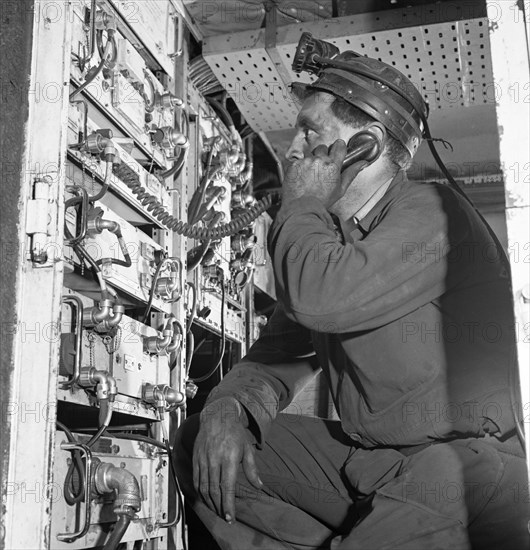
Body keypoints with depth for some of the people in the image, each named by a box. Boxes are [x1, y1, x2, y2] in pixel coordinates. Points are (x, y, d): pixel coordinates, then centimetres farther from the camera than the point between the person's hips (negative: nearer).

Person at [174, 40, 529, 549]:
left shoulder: (427, 212, -14)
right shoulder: (326, 234, 13)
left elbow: (320, 297, -31)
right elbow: (278, 353, 12)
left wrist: (300, 201, -11)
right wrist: (227, 407, -11)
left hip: (463, 460, -8)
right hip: (362, 460, 8)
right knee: (199, 442, 1)